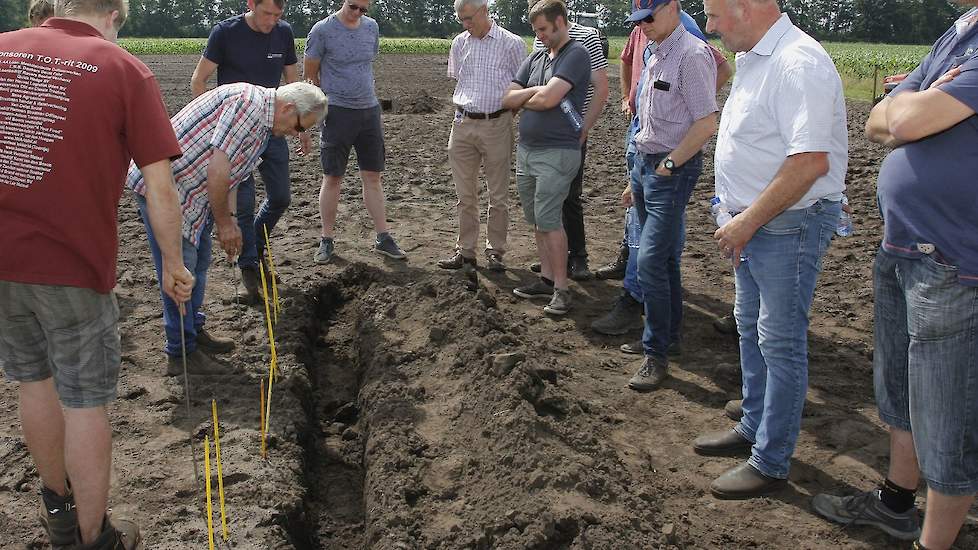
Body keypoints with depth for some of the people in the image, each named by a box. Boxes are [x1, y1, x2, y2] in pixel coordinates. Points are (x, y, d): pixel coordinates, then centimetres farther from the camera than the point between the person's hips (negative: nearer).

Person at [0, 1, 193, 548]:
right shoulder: (125, 70, -7)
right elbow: (160, 186, -11)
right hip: (73, 267, -4)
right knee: (85, 403, 8)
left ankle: (59, 505, 41)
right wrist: (173, 265, 0)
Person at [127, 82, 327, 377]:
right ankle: (181, 354, 7)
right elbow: (217, 170, -26)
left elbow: (225, 172, 19)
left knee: (199, 262, 19)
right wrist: (224, 221, -15)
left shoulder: (261, 119, 12)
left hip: (188, 193, 11)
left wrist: (226, 219, 14)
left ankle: (194, 331, 35)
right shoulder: (248, 102, -22)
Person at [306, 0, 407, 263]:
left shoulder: (372, 27, 8)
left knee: (372, 177, 7)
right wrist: (333, 97, 8)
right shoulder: (322, 30, -7)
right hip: (338, 112, -4)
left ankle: (383, 237, 12)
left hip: (369, 110, 4)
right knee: (332, 178, 1)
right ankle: (326, 239, 11)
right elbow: (310, 75, 0)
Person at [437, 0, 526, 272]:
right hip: (463, 124, 4)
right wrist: (465, 107, 11)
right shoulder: (459, 43, 9)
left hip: (497, 125, -4)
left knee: (498, 196, 4)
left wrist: (506, 109, -5)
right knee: (465, 195, 9)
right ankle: (465, 251, 18)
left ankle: (495, 251, 16)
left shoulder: (511, 43, -4)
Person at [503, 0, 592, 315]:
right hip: (525, 150, 8)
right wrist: (537, 92, -8)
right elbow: (508, 99, 8)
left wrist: (523, 99, 1)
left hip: (557, 153, -8)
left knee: (548, 220, -10)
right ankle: (547, 279, 20)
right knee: (537, 220, 11)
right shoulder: (534, 59, 15)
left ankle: (561, 289, -2)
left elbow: (548, 98, -20)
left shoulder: (576, 54, -8)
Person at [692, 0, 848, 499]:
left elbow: (810, 161, -29)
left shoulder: (797, 63, -22)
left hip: (790, 225, -10)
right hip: (754, 221, 10)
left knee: (780, 343, 0)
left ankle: (771, 463, 13)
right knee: (751, 328, 20)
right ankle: (753, 427, 37)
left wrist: (748, 222, -22)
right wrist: (740, 221, 15)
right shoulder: (754, 58, 10)